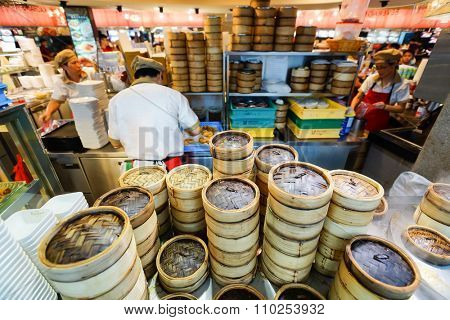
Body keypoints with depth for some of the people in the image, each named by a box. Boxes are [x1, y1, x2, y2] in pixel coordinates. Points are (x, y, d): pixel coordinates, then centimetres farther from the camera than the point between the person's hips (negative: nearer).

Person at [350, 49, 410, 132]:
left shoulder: (402, 85, -6)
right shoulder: (372, 78, -1)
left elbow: (401, 108, -3)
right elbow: (358, 97, 3)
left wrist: (385, 107, -20)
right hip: (359, 119, 2)